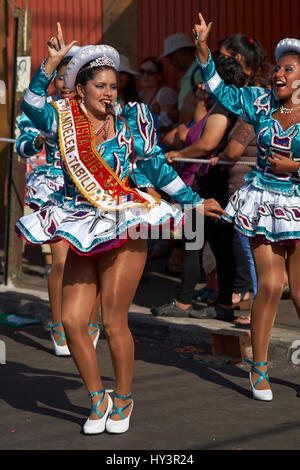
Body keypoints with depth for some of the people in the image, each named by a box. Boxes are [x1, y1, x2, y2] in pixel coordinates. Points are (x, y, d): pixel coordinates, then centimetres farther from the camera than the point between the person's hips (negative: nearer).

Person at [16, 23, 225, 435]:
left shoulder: (130, 121, 3)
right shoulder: (65, 121, 4)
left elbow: (157, 167, 10)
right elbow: (32, 105, -15)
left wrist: (195, 202, 11)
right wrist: (52, 62, -23)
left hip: (125, 230, -2)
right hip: (83, 234, 2)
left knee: (114, 322, -3)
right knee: (73, 321, -3)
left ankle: (124, 401, 18)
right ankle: (98, 400, 16)